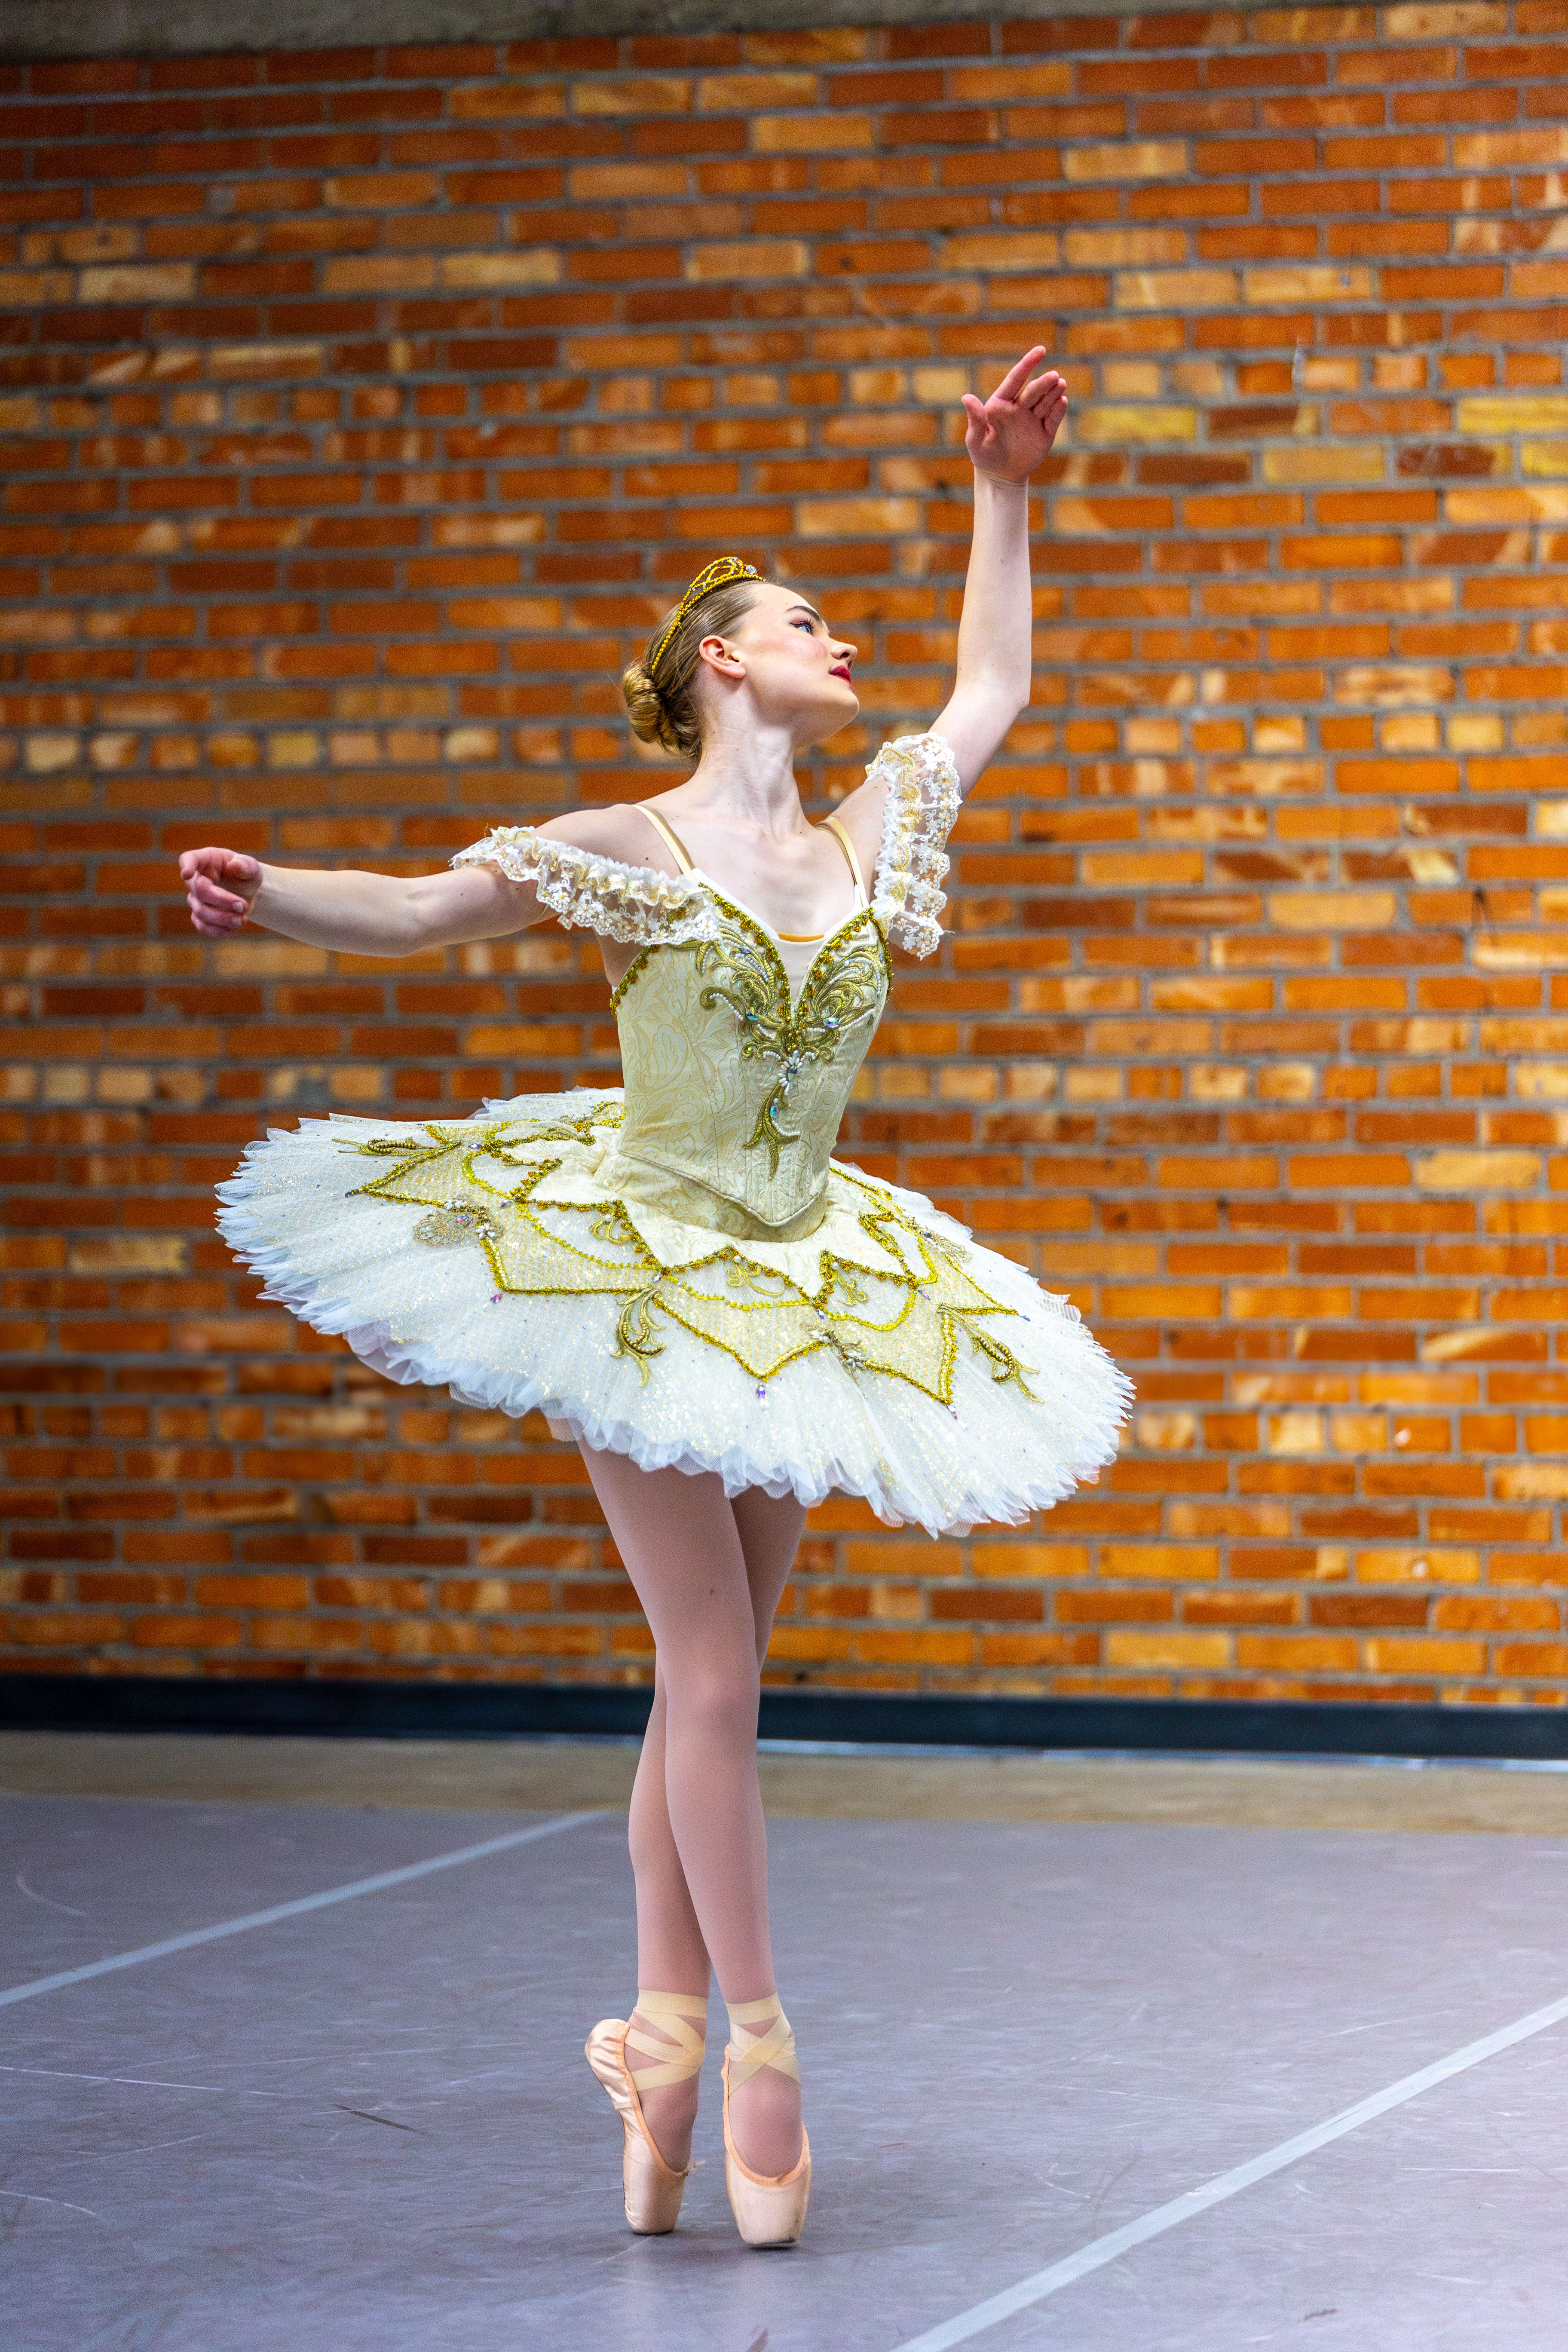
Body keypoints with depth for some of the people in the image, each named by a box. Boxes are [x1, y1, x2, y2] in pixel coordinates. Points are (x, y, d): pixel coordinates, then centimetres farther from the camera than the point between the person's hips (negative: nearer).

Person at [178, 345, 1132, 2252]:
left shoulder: (866, 842, 6)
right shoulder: (625, 850, -7)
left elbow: (991, 693, 21)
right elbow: (413, 909, -6)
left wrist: (1004, 497, 21)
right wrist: (269, 901, -24)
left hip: (793, 1287, 5)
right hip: (633, 1267, -5)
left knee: (711, 1678, 8)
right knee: (714, 1674, -8)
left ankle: (663, 2031, 14)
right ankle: (754, 2046, 0)